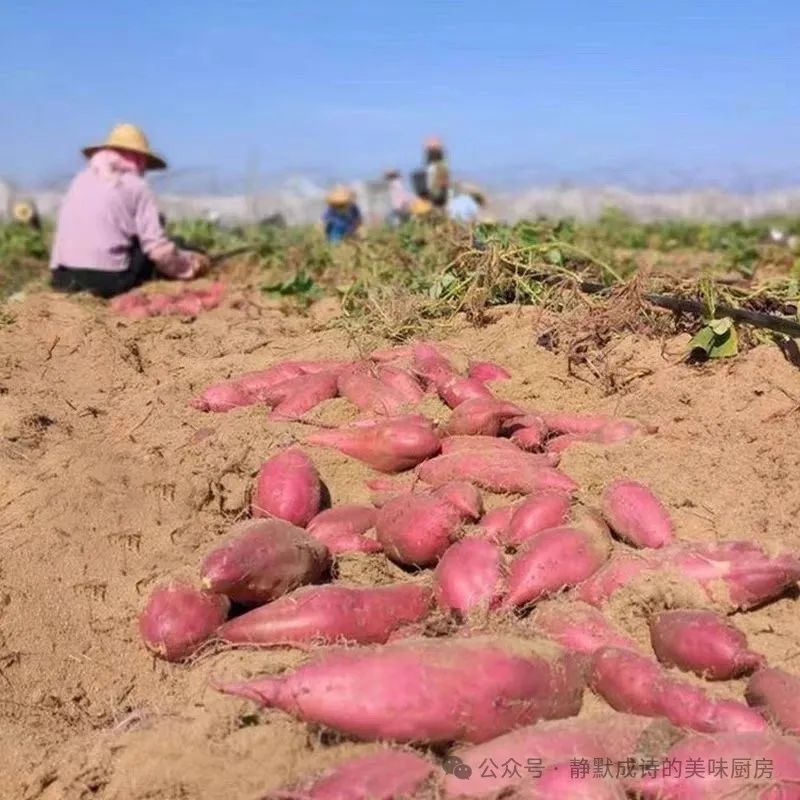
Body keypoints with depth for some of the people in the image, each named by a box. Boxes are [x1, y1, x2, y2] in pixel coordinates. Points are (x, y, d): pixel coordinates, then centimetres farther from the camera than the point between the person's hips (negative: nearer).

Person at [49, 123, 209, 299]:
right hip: (107, 282, -6)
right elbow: (158, 249, -7)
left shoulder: (80, 180, 16)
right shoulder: (136, 187, 0)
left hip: (64, 279, 7)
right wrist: (191, 264, 10)